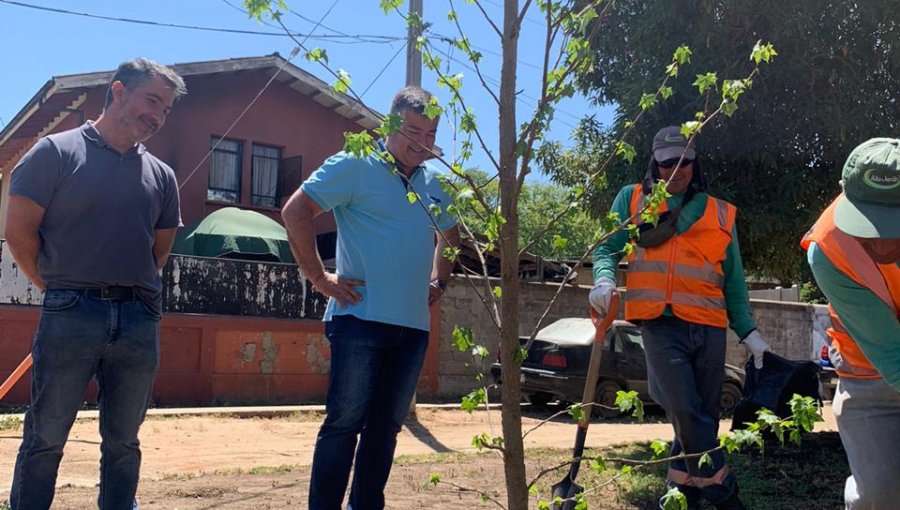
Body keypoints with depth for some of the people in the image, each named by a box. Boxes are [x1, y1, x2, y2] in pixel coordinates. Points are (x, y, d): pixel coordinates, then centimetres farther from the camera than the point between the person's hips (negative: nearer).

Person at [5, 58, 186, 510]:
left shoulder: (161, 176, 13)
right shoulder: (57, 152, 1)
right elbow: (19, 230, -1)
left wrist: (134, 290, 11)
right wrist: (60, 288, 3)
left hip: (139, 320, 4)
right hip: (70, 315, -4)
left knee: (123, 441, 11)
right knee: (44, 438, 2)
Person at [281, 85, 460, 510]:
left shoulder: (433, 182, 14)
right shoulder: (356, 165, -5)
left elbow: (449, 234, 32)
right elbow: (295, 211, -10)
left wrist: (438, 283, 17)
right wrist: (319, 277, -12)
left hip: (413, 325, 6)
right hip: (361, 319, -6)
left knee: (385, 425, 12)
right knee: (345, 421, -3)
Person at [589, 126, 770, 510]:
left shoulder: (720, 213, 15)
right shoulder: (632, 200, 11)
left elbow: (733, 279, 16)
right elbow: (607, 248, 7)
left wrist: (748, 331, 9)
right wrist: (604, 278, -16)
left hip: (710, 327, 3)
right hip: (660, 323, -3)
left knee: (703, 415, 6)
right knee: (687, 413, -14)